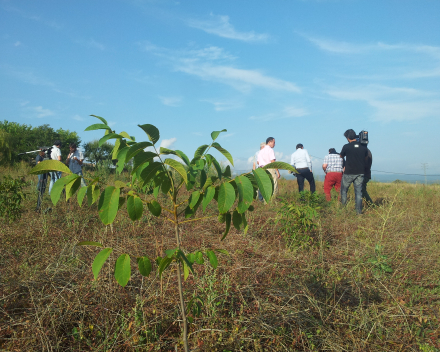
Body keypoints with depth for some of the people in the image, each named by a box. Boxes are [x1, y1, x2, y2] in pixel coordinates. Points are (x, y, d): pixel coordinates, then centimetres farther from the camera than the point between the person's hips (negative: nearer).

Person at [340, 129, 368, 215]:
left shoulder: (346, 147, -9)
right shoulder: (363, 147, 1)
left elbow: (341, 156, 7)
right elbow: (366, 158, 13)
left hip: (349, 173, -3)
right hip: (360, 172, 3)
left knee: (344, 190, 14)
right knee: (358, 192, 7)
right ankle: (359, 211, 6)